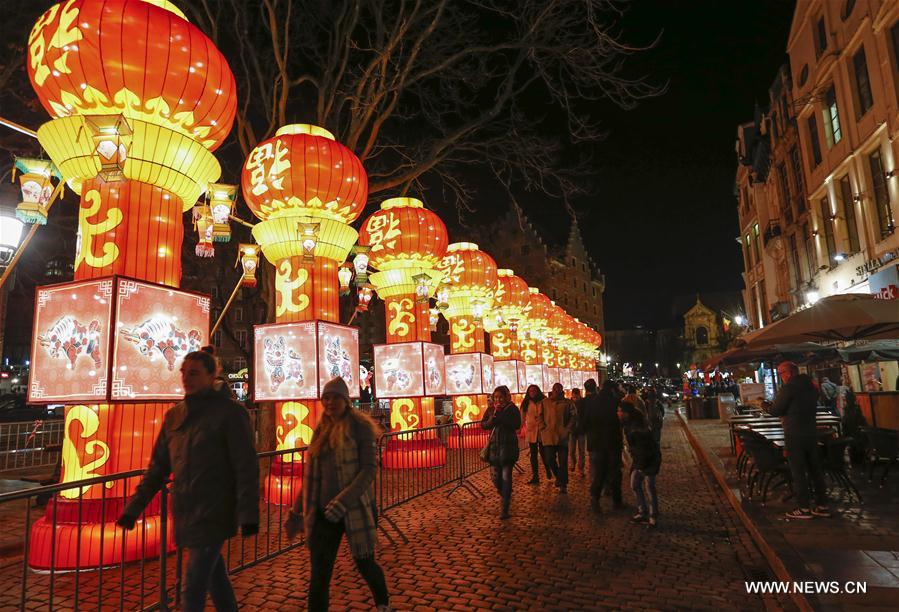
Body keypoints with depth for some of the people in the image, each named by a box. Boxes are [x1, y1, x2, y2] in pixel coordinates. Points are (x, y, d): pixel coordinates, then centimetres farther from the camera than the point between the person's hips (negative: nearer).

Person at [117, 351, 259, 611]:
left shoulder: (229, 413, -11)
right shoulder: (174, 416, 7)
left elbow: (246, 468, -13)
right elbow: (157, 467, 12)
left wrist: (248, 515, -16)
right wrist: (133, 508, 9)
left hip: (213, 516, -6)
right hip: (185, 515, 6)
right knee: (216, 581, 20)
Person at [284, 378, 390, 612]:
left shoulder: (360, 426, -9)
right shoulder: (321, 431, 7)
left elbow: (370, 469, -17)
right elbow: (311, 476, 12)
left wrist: (343, 501, -26)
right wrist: (296, 512, 11)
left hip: (355, 510, -4)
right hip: (323, 513, 4)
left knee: (364, 564, 14)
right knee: (319, 574, 3)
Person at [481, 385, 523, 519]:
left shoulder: (512, 409, -2)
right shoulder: (491, 409, 8)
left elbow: (517, 425, -15)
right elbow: (483, 424, 5)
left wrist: (500, 415, -18)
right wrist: (492, 419, -13)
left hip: (508, 446, -4)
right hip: (494, 445, 4)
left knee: (506, 477, -8)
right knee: (495, 476, 5)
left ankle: (505, 509, -3)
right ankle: (505, 495, 37)